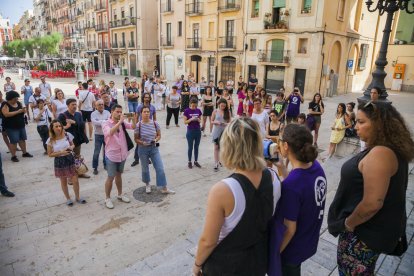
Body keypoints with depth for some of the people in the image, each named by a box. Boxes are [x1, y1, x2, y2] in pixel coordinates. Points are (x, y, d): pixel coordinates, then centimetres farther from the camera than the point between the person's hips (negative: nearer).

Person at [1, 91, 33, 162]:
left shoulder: (18, 103, 7)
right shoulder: (5, 105, -11)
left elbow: (24, 111, 14)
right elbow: (6, 114, -24)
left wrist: (23, 110, -10)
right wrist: (18, 111, -25)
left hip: (21, 125, 6)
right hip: (11, 127, -6)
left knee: (22, 139, 13)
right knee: (14, 141, -5)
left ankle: (24, 153, 26)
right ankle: (13, 156, 5)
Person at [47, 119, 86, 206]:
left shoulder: (67, 135, -8)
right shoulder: (50, 140, -11)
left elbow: (72, 145, 9)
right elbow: (50, 154, -5)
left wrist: (71, 147, -14)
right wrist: (60, 152, -19)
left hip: (70, 159, 1)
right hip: (59, 162, -1)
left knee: (75, 181, 3)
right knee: (63, 182, 14)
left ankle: (77, 197, 27)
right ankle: (68, 198, 35)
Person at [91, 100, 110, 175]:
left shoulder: (107, 112, 0)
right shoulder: (93, 114, -5)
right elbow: (94, 122, -22)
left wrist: (99, 122, -29)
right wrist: (105, 121, -22)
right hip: (98, 135, -2)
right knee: (96, 152, -1)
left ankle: (106, 164, 32)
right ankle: (95, 168, 11)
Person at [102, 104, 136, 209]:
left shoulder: (122, 123, 3)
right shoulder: (106, 124, -12)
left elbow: (133, 127, -5)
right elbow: (110, 132, -32)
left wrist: (133, 118, -21)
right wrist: (119, 122, -33)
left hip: (122, 154, 5)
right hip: (111, 155, -5)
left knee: (119, 175, 20)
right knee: (111, 177, 4)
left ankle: (120, 194, 34)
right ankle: (107, 198, 20)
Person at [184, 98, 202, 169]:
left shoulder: (198, 111, 1)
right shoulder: (187, 111, -8)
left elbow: (200, 121, 8)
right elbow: (185, 122, -8)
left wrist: (198, 119, -14)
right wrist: (191, 119, -23)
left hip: (198, 131, 3)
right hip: (190, 131, -3)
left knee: (196, 147, 12)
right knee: (190, 147, 5)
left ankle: (196, 161, 24)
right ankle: (189, 162, 19)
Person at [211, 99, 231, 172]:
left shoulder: (228, 112, -1)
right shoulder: (215, 111, -3)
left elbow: (230, 122, 1)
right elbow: (212, 121, 2)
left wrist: (226, 124, -20)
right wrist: (216, 122, -18)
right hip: (217, 131, -1)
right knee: (216, 147, 1)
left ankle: (221, 160, 35)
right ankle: (216, 164, 4)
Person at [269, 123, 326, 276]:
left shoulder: (290, 185, -34)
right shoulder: (316, 166, -12)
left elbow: (290, 229, -24)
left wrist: (275, 252, -9)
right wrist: (282, 168, -4)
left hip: (292, 249, -6)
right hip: (309, 241, 7)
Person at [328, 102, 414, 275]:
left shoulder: (380, 154, -29)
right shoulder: (392, 149, 4)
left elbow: (372, 203, -33)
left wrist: (348, 223, -16)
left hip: (364, 231, -9)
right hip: (374, 227, 9)